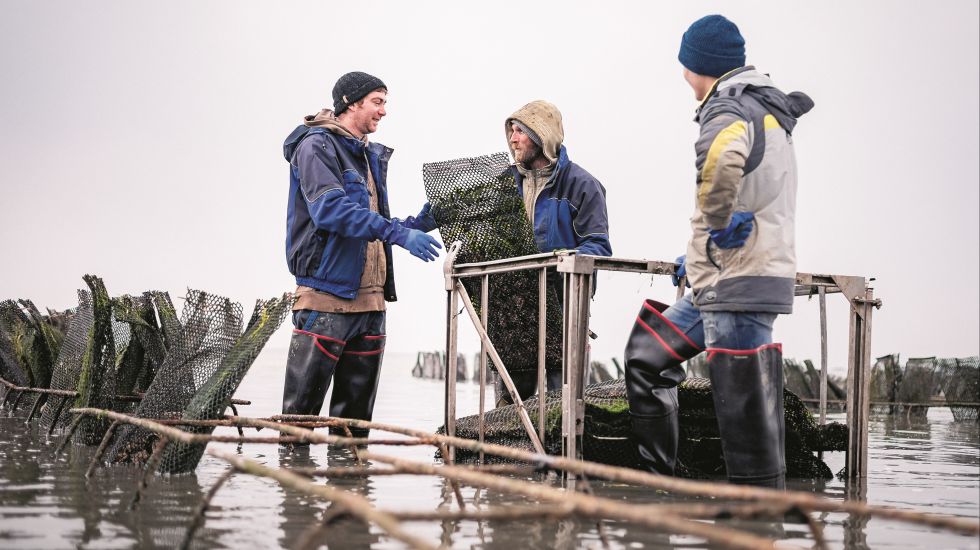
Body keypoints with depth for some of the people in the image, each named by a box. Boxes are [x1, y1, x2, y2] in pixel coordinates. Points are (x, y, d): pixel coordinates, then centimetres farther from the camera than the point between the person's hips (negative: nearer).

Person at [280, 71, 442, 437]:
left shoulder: (371, 156, 22)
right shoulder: (317, 146, -5)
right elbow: (329, 209, -21)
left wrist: (418, 224, 9)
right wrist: (399, 233, -26)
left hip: (369, 297, 9)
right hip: (327, 292, -9)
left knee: (356, 410, 11)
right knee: (302, 407, -6)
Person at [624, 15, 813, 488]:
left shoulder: (728, 110, -13)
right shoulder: (768, 112, 19)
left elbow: (723, 157, -39)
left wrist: (716, 224, -24)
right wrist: (702, 255, 27)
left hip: (738, 286, -11)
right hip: (727, 281, 11)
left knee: (745, 412, -7)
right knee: (647, 354, 20)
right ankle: (656, 477, 26)